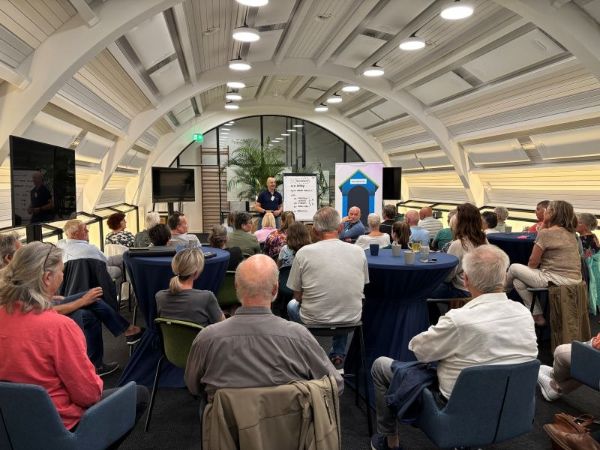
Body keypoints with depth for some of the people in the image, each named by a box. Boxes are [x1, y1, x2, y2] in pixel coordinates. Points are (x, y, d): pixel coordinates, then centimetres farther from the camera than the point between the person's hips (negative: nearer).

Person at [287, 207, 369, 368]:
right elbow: (360, 288, 8)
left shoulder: (304, 253, -13)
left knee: (292, 305, 31)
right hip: (352, 319, 3)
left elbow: (298, 296, -4)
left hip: (314, 320, -2)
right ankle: (338, 355, 32)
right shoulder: (358, 251, -6)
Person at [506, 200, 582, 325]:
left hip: (557, 279, -8)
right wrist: (545, 223, 17)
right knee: (518, 280, 19)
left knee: (514, 268, 8)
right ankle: (537, 315, 18)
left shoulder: (546, 232, -13)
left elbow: (532, 263, -8)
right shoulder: (570, 233, 12)